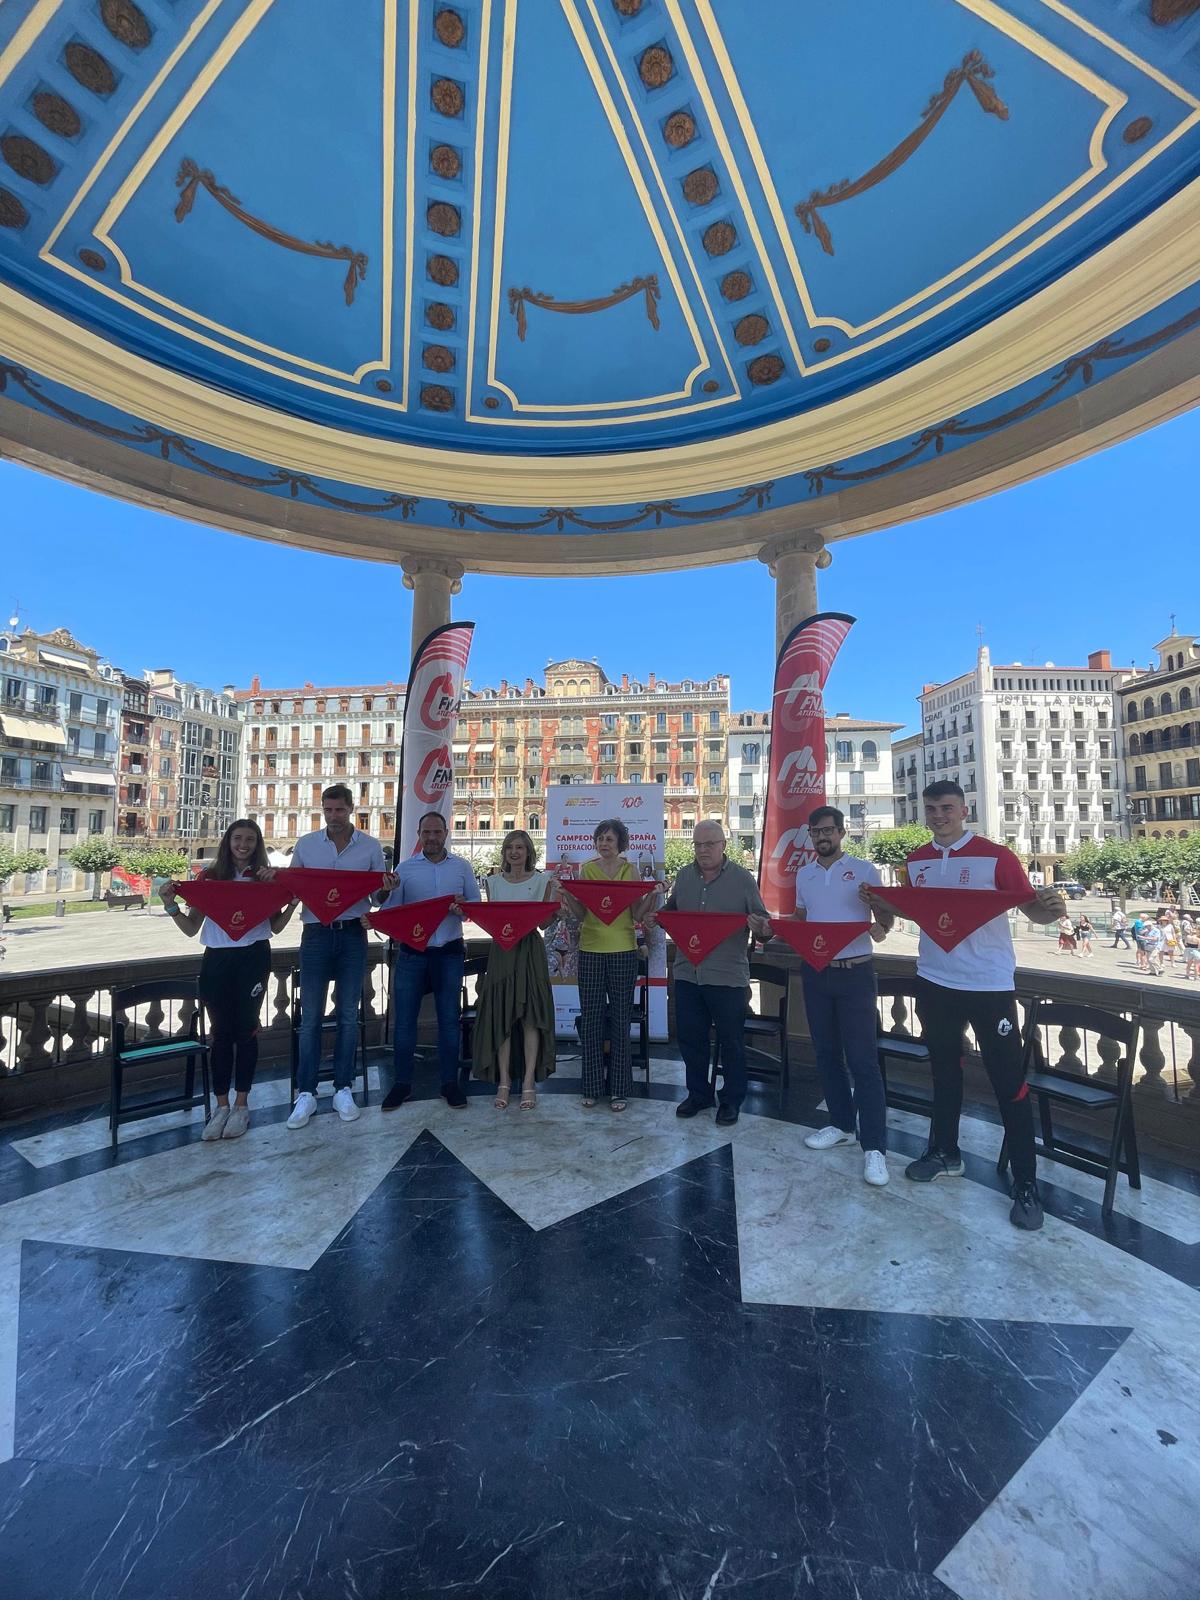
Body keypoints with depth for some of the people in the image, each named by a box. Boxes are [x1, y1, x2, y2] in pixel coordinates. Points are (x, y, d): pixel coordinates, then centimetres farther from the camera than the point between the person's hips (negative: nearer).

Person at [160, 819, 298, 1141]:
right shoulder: (209, 877, 2)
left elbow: (275, 927, 5)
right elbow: (192, 928, 3)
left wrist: (293, 902, -10)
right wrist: (171, 906, -13)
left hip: (253, 959, -1)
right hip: (216, 960, 1)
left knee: (246, 1029, 6)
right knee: (221, 1031, 7)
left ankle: (241, 1104, 20)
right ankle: (221, 1105, 22)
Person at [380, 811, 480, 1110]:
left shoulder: (462, 866, 4)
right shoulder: (404, 868, 3)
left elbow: (477, 904, 6)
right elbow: (390, 911, 1)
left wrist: (463, 908, -15)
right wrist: (386, 891, -20)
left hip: (449, 953, 0)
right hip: (412, 952, 0)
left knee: (449, 1019, 8)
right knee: (404, 1019, 5)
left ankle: (449, 1082, 22)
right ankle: (402, 1082, 22)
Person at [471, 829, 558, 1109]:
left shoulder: (542, 880, 2)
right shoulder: (493, 882, 9)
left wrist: (554, 895, -19)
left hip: (530, 950, -2)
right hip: (502, 950, 2)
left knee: (531, 1017, 0)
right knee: (500, 1016, 3)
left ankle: (529, 1082, 9)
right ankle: (503, 1082, 14)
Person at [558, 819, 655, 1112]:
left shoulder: (631, 870, 2)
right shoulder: (586, 869, 5)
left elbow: (637, 914, -2)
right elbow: (580, 914, 3)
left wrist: (651, 894, -16)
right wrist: (566, 896, -13)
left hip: (623, 951, -1)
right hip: (590, 949, 1)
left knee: (621, 1020, 6)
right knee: (590, 1019, 7)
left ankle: (619, 1088, 20)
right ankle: (592, 1086, 22)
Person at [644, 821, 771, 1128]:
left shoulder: (743, 878, -6)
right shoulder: (684, 875, 6)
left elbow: (763, 922, -4)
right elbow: (671, 909, 17)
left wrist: (761, 928, -26)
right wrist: (656, 918, -3)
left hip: (728, 976, -4)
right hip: (687, 973, 4)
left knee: (731, 1042, 11)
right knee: (690, 1038, 15)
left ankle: (732, 1100, 30)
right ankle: (698, 1094, 35)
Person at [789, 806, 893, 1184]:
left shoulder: (864, 870, -4)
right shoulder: (803, 874, 9)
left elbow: (886, 922, -4)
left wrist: (879, 924, -26)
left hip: (854, 973, -5)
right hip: (815, 973, 5)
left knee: (862, 1059, -2)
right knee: (826, 1052, 14)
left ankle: (874, 1146, 7)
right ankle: (842, 1124, 30)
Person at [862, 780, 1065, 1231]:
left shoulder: (994, 856, -10)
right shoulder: (917, 860, 3)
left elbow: (1033, 910, -12)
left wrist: (1051, 908, -33)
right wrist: (880, 902, -2)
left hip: (989, 985, -4)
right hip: (934, 982, 5)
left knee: (1009, 1081, 4)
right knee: (944, 1070, 19)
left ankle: (1026, 1184, 21)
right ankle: (944, 1151, 37)